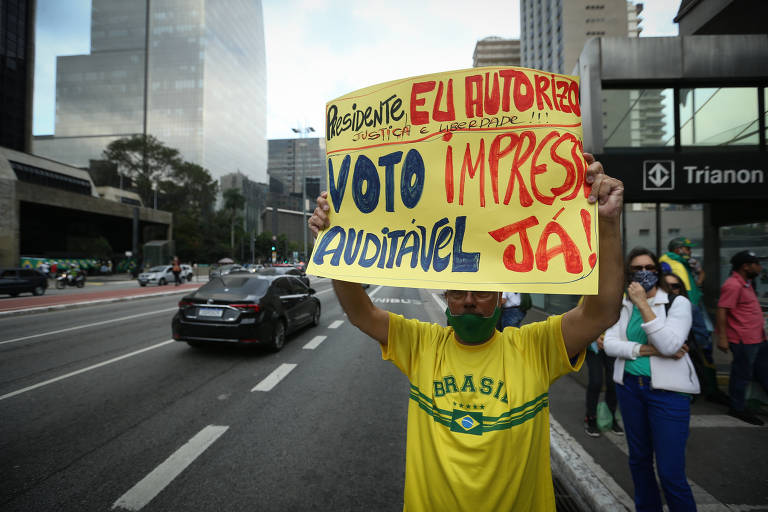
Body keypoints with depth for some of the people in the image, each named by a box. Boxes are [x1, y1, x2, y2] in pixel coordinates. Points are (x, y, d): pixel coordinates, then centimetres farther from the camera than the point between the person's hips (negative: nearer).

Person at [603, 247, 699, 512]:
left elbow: (669, 345, -22)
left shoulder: (678, 303, -7)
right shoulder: (621, 305, 3)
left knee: (670, 471, -4)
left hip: (668, 391, -4)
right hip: (630, 387, 4)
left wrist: (643, 304, -23)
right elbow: (610, 344, -6)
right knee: (639, 459, 19)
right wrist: (648, 350, -18)